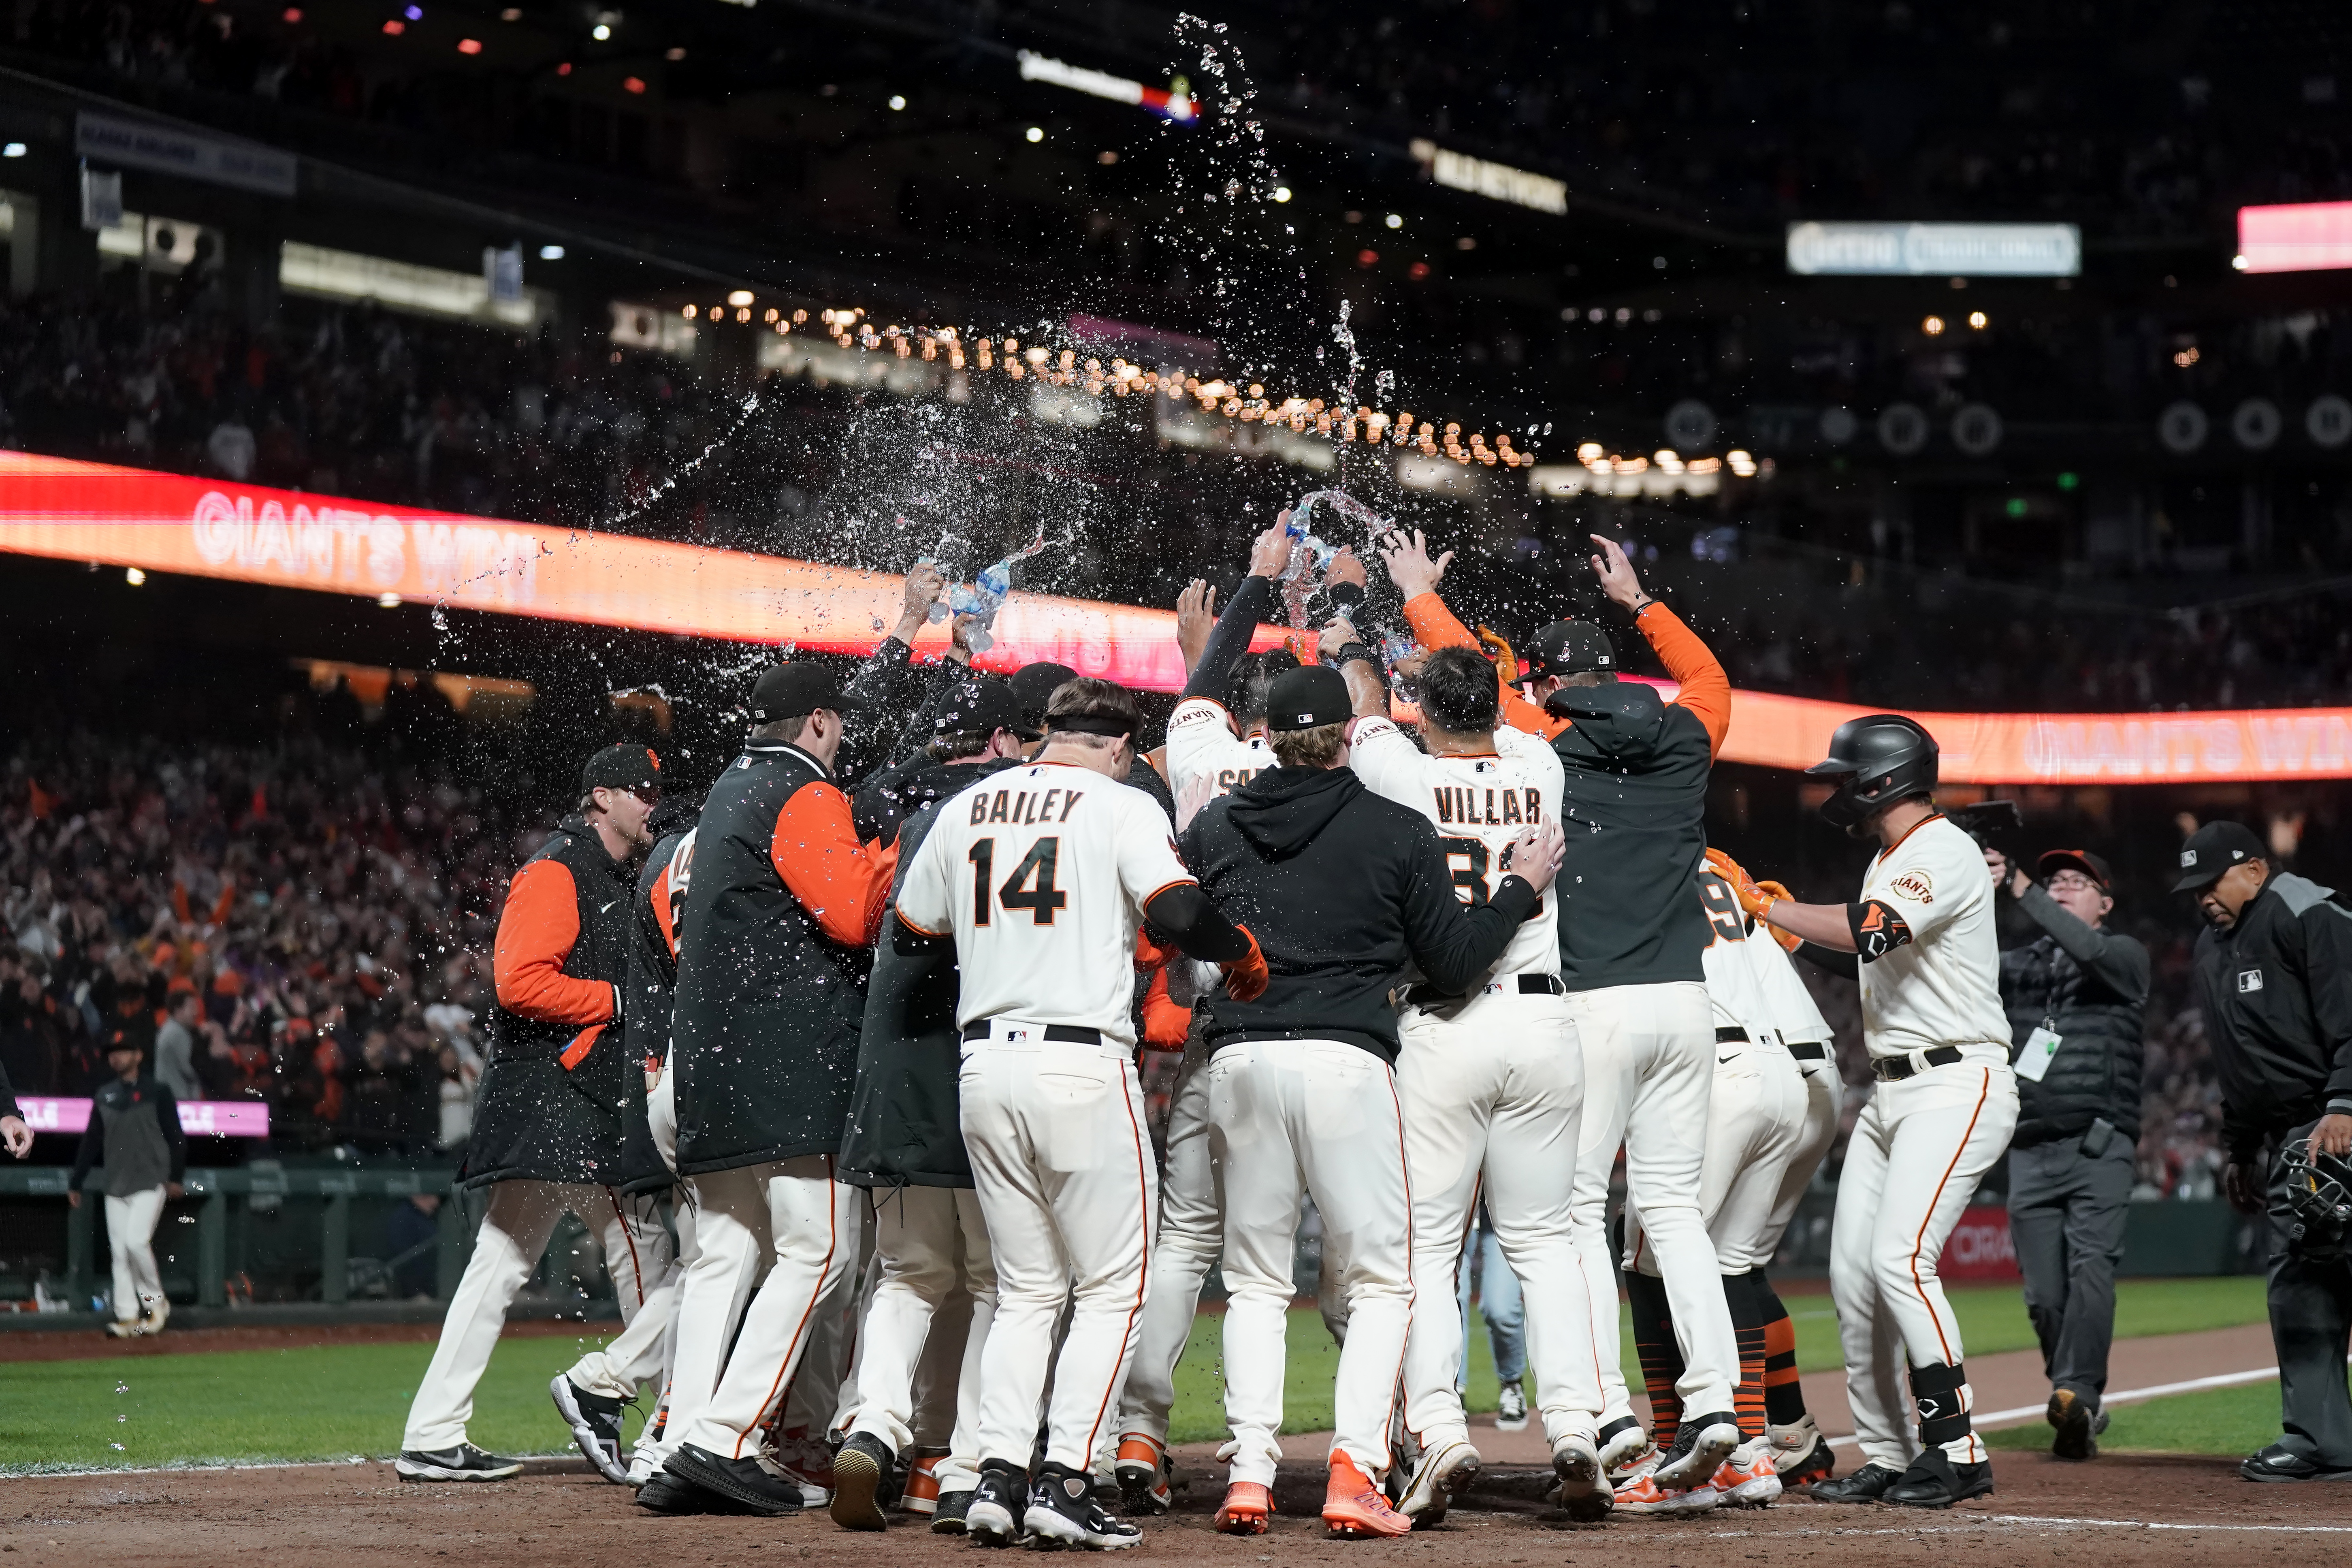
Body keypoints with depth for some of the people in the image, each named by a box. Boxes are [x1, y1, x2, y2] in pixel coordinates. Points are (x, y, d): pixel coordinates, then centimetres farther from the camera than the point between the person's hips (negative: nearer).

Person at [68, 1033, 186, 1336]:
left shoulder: (157, 1093, -1)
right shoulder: (104, 1095, 13)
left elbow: (176, 1136, -3)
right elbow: (91, 1141, 16)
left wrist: (176, 1177, -12)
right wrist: (75, 1182, 13)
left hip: (150, 1183, -5)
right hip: (116, 1186, 5)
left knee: (136, 1240, -18)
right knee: (119, 1252, 1)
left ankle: (156, 1303, 0)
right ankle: (127, 1316, 3)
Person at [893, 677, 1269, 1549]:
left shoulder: (966, 809, 13)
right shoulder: (1121, 805, -2)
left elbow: (911, 935, 20)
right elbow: (1180, 915, -15)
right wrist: (1245, 955, 3)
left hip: (984, 1066, 5)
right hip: (1082, 1064, -5)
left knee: (1026, 1290, 15)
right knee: (1112, 1287, 4)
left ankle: (999, 1474, 3)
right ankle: (1065, 1481, -6)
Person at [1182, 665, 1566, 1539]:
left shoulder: (1213, 829, 8)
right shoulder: (1400, 833, 1)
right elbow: (1452, 966, 3)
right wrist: (1521, 891, 15)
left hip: (1239, 1061, 3)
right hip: (1346, 1058, -3)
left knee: (1255, 1280, 13)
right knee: (1381, 1278, 6)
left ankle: (1249, 1473, 2)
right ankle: (1354, 1473, -8)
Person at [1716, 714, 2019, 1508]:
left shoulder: (1945, 853, -13)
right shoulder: (1888, 861, 18)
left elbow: (1868, 933, -28)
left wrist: (1761, 904, -21)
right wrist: (1791, 926, 10)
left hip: (1957, 1086, -10)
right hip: (1891, 1090, 10)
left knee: (1900, 1259, -20)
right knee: (1852, 1271, 5)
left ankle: (1958, 1450, -15)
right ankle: (1886, 1457, 11)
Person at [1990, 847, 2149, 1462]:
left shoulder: (2124, 955, 7)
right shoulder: (2015, 965, 19)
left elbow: (2089, 952, -15)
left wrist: (2020, 888, -22)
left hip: (2099, 1150, -4)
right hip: (2031, 1152, 4)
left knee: (2091, 1267, -21)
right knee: (2044, 1294, -1)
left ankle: (2076, 1394, -30)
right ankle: (2080, 1413, 11)